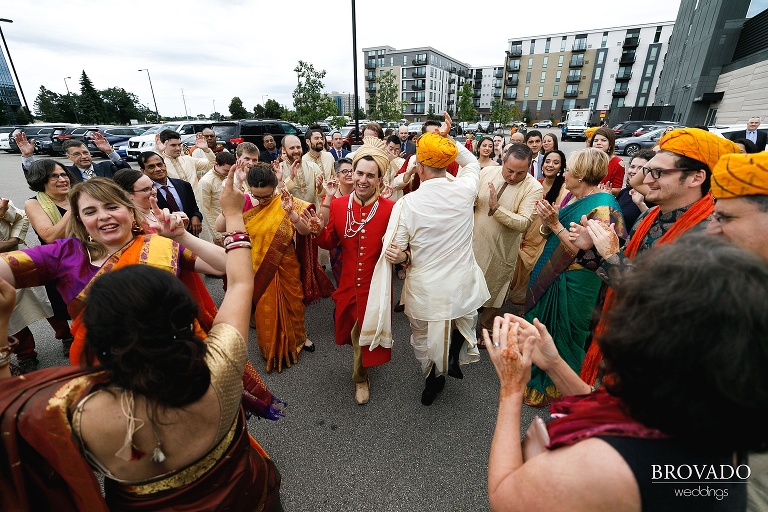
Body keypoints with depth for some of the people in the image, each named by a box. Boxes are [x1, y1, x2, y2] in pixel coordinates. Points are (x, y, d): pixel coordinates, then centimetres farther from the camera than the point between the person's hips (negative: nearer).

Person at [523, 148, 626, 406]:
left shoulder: (603, 208, -20)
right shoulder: (572, 197, 6)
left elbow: (585, 254, -24)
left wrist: (555, 224, -23)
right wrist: (547, 219, -9)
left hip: (572, 285, -8)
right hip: (550, 275, 8)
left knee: (560, 335, 9)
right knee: (542, 327, 21)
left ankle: (555, 388, 33)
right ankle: (538, 376, 44)